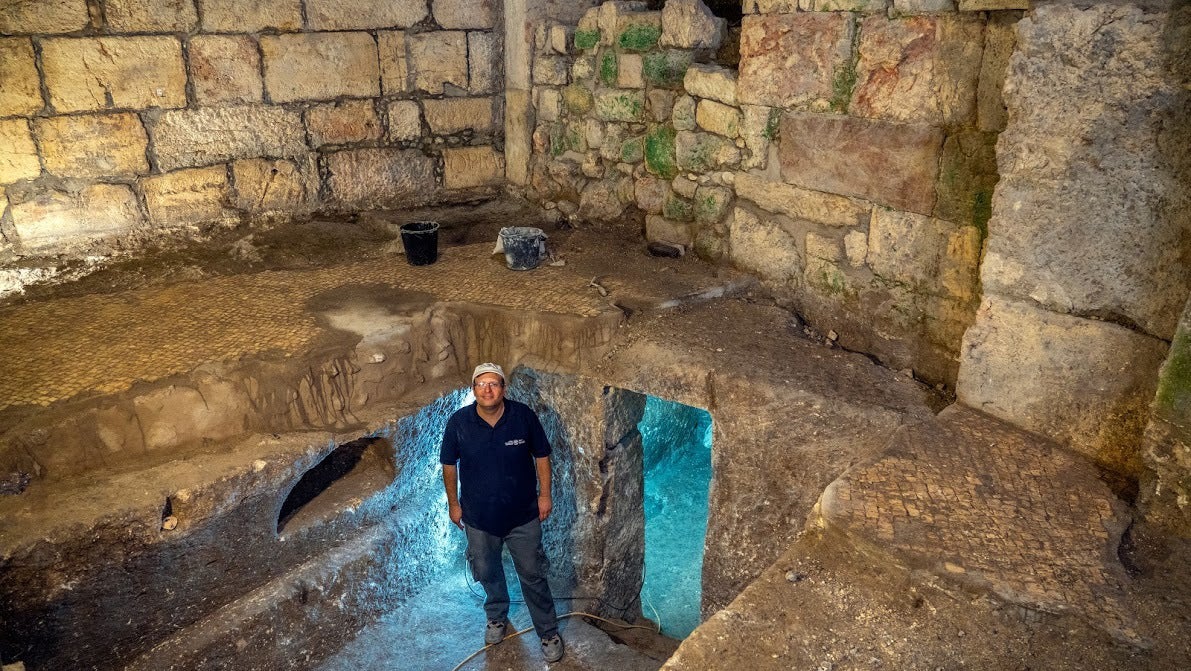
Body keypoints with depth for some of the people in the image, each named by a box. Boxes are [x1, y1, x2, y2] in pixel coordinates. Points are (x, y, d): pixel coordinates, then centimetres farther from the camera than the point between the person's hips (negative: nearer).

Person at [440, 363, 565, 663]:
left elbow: (541, 455, -4)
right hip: (479, 517, 2)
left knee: (532, 576, 11)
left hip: (523, 515, -1)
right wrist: (453, 503, 4)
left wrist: (545, 493, -3)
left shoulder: (523, 415, -18)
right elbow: (449, 465, -2)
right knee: (488, 573, 23)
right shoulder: (458, 422, -17)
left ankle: (549, 632, 32)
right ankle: (497, 617, 52)